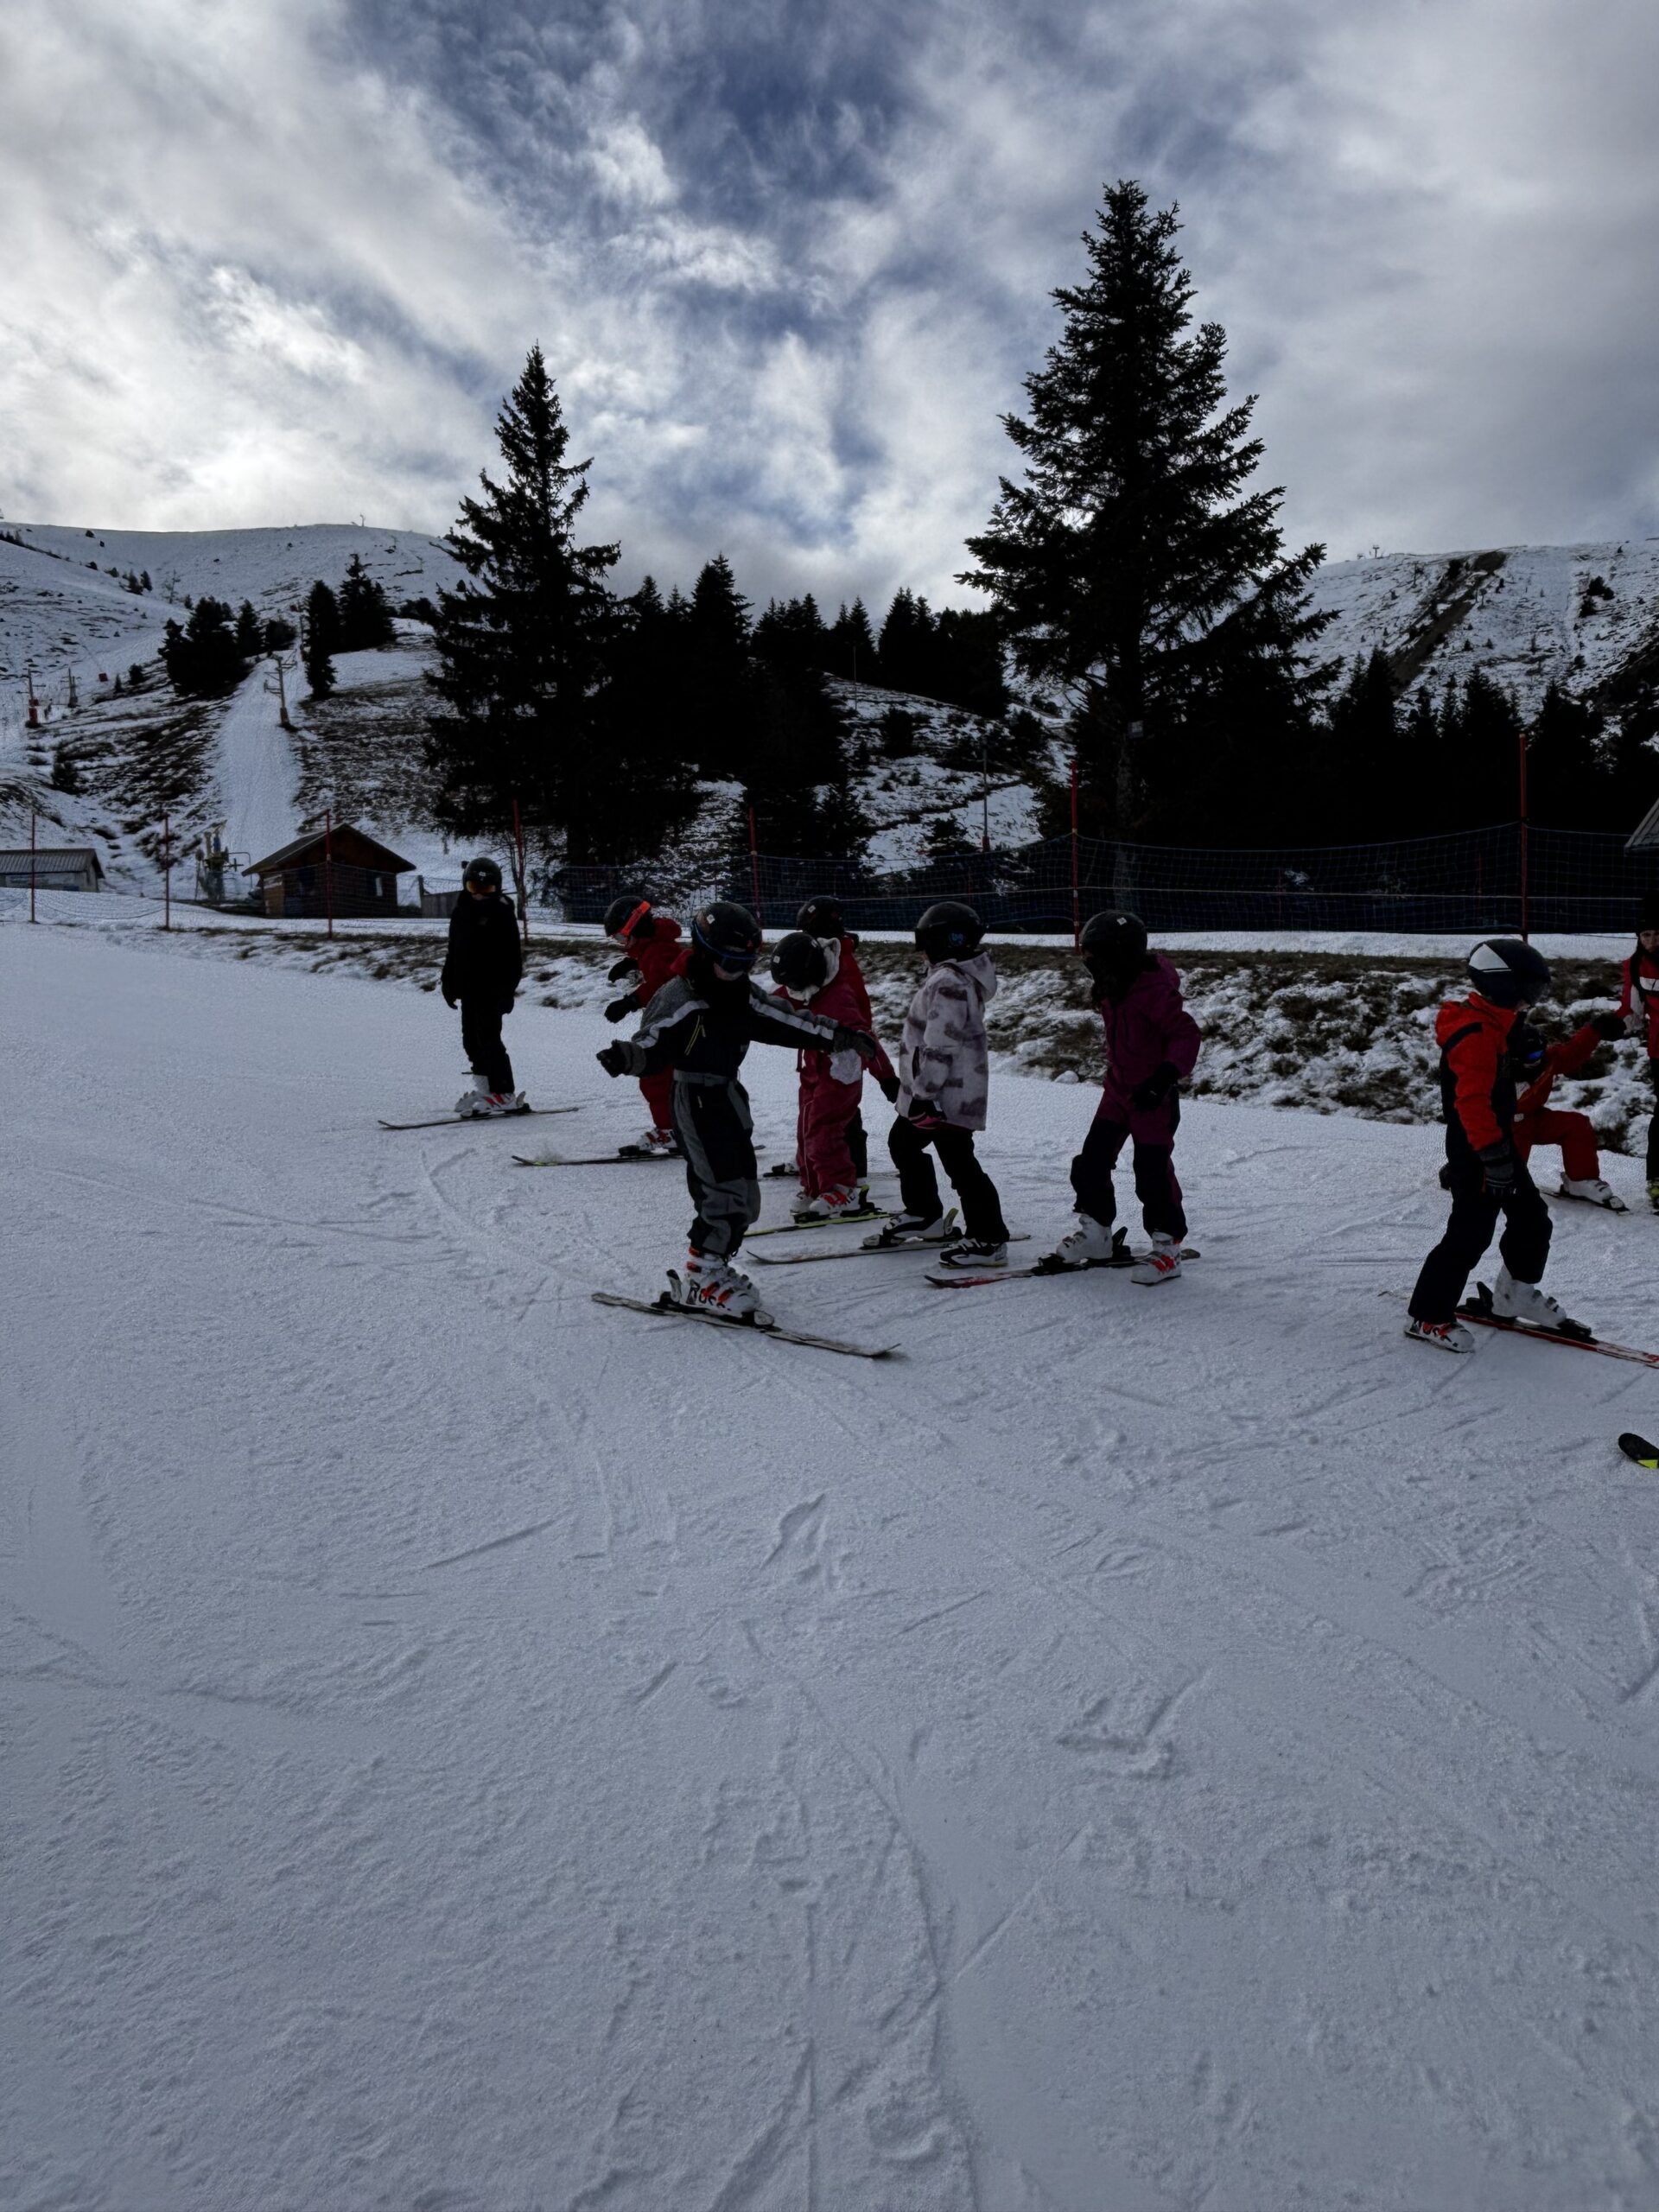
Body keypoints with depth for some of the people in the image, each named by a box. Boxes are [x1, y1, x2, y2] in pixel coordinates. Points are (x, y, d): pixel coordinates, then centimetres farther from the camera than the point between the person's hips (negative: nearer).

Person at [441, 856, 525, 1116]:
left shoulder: (502, 912, -6)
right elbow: (453, 951, 21)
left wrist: (509, 988, -15)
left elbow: (513, 956, -10)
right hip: (468, 987, 8)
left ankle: (505, 1095, -8)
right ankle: (485, 1089, 18)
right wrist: (448, 983, 18)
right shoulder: (461, 912, 13)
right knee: (471, 1039, 9)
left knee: (488, 1039, -11)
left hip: (492, 989, -8)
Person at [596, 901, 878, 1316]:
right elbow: (652, 1047, -24)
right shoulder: (679, 999, -16)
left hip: (730, 1099, 8)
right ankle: (701, 1280, -1)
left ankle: (710, 1266, 23)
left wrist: (840, 1037, 13)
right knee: (724, 1192, -13)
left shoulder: (744, 997, 7)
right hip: (695, 1105, -8)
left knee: (743, 1199, 10)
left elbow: (789, 1021, 13)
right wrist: (626, 1056, -46)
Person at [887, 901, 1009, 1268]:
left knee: (958, 1160, -8)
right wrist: (920, 1090, 26)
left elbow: (939, 1047, -25)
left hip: (947, 1095, -11)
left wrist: (924, 1093, -21)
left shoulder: (947, 983, -22)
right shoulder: (963, 977, 13)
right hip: (956, 1090, 11)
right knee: (902, 1141, 23)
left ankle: (988, 1239, -2)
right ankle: (923, 1212, 37)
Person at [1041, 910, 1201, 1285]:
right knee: (1092, 1161, 5)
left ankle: (1168, 1247, 11)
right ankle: (1094, 1233, 19)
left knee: (1152, 1173, -3)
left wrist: (1165, 1078, -32)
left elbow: (1187, 1035, -23)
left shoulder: (1155, 991, -22)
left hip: (1153, 1097, -8)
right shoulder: (1112, 990, 5)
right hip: (1118, 1089, 8)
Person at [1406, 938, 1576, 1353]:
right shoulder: (1477, 1035, -22)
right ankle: (1428, 1316, 3)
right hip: (1478, 1153, -11)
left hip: (1497, 1146, 11)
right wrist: (1493, 1154, -29)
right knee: (1470, 1235, -6)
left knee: (1531, 1218, 18)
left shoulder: (1491, 1027, 12)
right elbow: (1472, 1101, -28)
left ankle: (1516, 1294, 35)